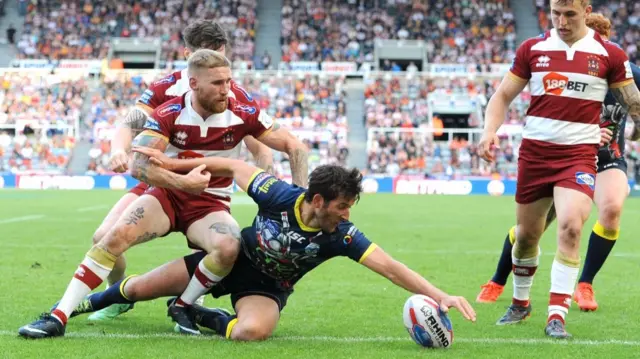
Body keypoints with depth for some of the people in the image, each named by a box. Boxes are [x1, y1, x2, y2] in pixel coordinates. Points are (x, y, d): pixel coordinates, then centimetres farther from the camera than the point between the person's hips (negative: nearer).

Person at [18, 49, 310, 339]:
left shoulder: (242, 114, -10)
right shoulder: (168, 115, -13)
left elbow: (294, 146, -5)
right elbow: (139, 166, -23)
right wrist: (181, 182, -38)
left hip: (211, 205, 1)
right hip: (167, 195, 0)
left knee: (229, 248, -33)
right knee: (116, 236, -26)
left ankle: (182, 306, -7)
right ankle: (58, 317, -22)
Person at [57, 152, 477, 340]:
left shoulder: (341, 235, -28)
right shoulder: (280, 196, -29)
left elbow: (389, 266, -34)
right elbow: (235, 166, -15)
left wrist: (440, 295, -44)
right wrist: (174, 164, -15)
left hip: (267, 287, 0)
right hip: (232, 258, 0)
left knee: (251, 332, -36)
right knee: (138, 289, 4)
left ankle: (204, 317, -1)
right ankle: (91, 302, 40)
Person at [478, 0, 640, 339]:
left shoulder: (609, 54, -2)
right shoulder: (532, 49, 3)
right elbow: (503, 95, 7)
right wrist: (490, 130, -10)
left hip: (579, 153, -2)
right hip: (534, 150, 3)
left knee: (570, 225, -24)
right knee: (526, 234, 10)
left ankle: (557, 315, -17)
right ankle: (520, 303, 36)